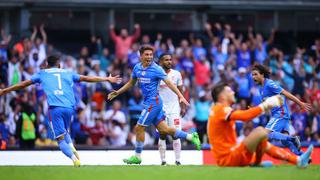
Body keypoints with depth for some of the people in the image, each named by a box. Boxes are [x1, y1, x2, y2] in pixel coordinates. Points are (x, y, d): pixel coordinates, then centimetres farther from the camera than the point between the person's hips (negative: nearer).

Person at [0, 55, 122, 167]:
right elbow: (86, 78, 27)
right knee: (65, 132, 26)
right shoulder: (67, 73, 24)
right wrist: (107, 79, 36)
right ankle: (72, 149, -3)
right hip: (69, 107, 3)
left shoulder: (42, 74, 20)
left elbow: (24, 84, 22)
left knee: (60, 138, -2)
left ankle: (75, 159, -24)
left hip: (55, 108, -3)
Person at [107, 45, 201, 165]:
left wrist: (180, 96, -19)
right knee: (163, 129, 7)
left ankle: (137, 157, 8)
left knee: (139, 128, -4)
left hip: (153, 102, -7)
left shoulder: (156, 69, -11)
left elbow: (169, 83, -12)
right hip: (147, 102, 7)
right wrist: (117, 92, 17)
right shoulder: (137, 68, 9)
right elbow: (131, 83, 23)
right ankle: (191, 137, 17)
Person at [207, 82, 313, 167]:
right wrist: (265, 105, -18)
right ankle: (257, 163, -1)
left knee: (265, 145, 21)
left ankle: (298, 160, 20)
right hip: (228, 158, -11)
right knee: (260, 131, -22)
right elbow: (245, 116, -29)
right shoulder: (221, 110, -16)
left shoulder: (218, 110, 17)